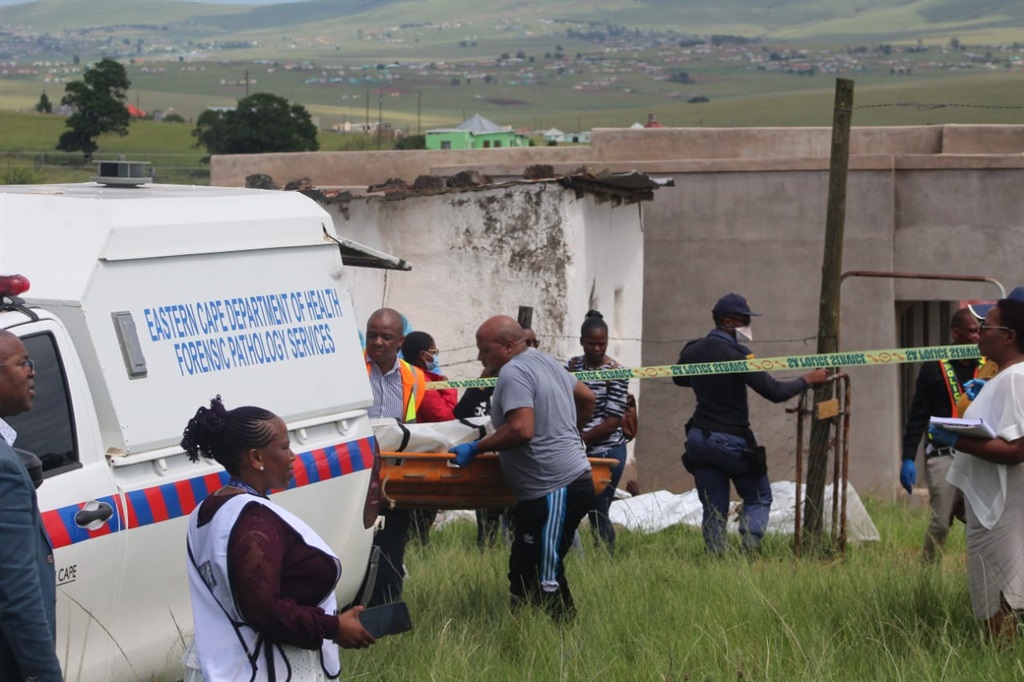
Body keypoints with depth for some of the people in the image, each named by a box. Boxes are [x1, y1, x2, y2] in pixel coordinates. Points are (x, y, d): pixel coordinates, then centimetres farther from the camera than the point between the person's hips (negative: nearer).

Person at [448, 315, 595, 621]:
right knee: (524, 574, 13)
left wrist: (476, 447, -14)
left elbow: (521, 430, -24)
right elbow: (587, 398, 30)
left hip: (555, 490, -11)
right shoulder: (546, 362, 18)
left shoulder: (513, 372, -13)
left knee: (546, 582, -8)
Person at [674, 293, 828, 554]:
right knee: (758, 498, 10)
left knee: (713, 509, 9)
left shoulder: (693, 351, 3)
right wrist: (808, 380, -6)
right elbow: (774, 391, -18)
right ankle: (750, 547, -8)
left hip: (699, 438, 6)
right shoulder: (738, 355, -17)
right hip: (732, 440, -6)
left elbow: (679, 379, 25)